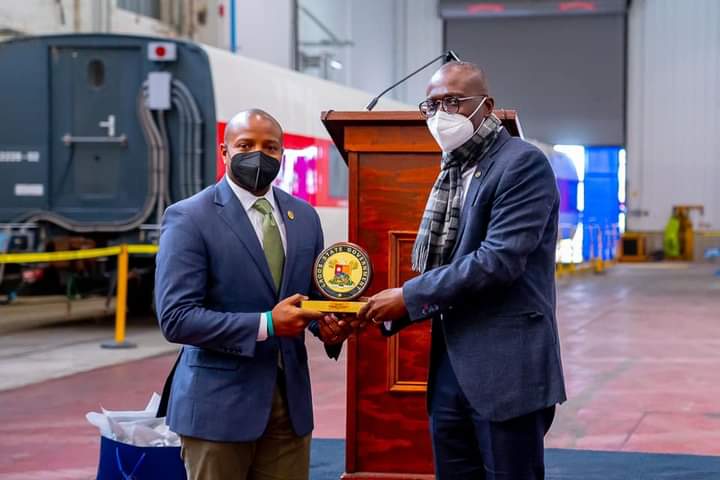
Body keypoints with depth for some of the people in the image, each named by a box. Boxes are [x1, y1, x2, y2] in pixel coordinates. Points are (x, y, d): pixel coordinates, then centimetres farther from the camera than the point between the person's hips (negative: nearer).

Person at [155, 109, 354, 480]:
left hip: (291, 398, 5)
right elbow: (176, 318, -15)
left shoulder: (304, 217, 10)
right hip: (220, 403, -5)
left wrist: (329, 325, -6)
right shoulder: (189, 219, -8)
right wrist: (266, 325, -22)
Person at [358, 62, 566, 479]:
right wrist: (394, 313, 2)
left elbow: (499, 259, -20)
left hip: (505, 368, -8)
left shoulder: (523, 163, -10)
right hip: (450, 367, 8)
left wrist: (410, 297, -15)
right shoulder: (453, 170, 16)